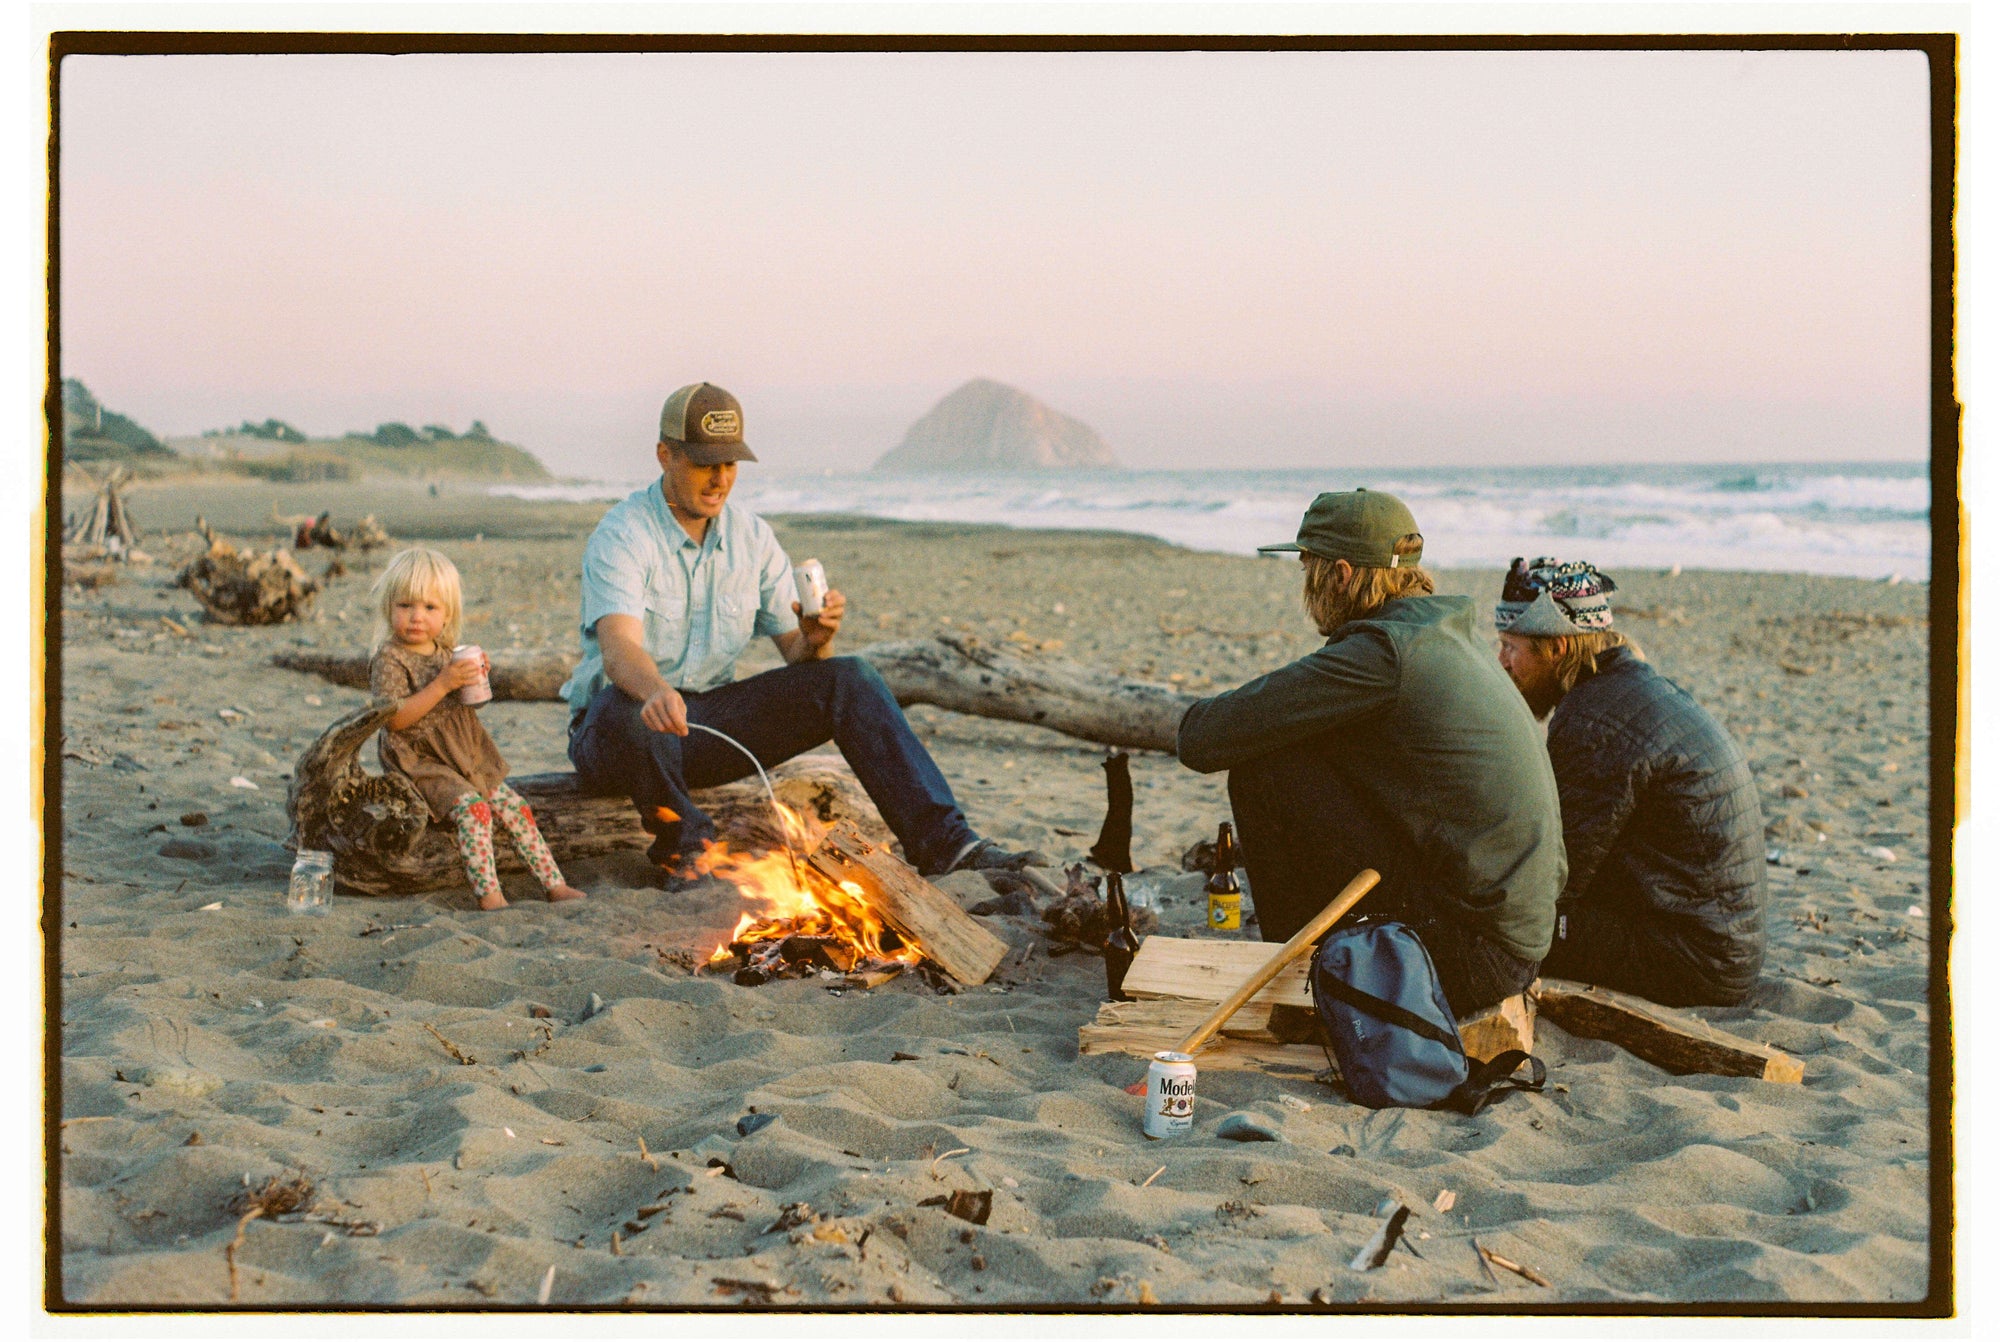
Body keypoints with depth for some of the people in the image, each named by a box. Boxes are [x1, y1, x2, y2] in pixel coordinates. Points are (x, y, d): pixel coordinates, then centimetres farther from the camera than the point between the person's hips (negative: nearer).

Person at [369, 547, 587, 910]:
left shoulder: (447, 652, 11)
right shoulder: (389, 659, -11)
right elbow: (394, 719, -23)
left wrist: (476, 677, 1)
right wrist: (442, 684, -27)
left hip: (466, 757, 8)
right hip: (421, 763, -8)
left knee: (515, 808, 1)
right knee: (472, 806, -28)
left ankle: (556, 885, 5)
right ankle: (490, 897, -33)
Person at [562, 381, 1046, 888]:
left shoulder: (752, 537, 4)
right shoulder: (621, 537, -14)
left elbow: (796, 654, 2)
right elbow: (618, 650, -32)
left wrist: (815, 639, -23)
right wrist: (657, 693, -55)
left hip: (711, 718, 5)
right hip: (620, 728, -5)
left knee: (851, 680, -13)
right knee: (627, 704, -42)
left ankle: (942, 841, -21)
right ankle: (682, 849, -18)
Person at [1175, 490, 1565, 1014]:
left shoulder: (1383, 652, -16)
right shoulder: (1455, 635, 12)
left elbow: (1202, 739, -16)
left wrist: (1200, 716, 6)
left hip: (1471, 958, -9)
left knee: (1261, 770, -8)